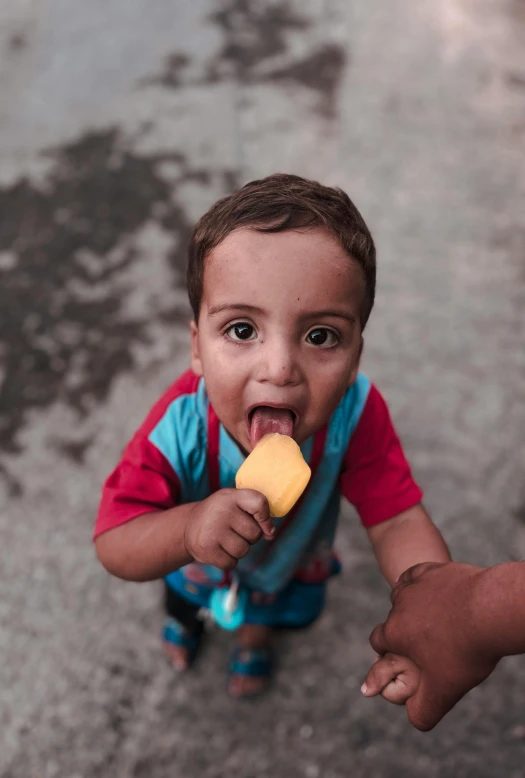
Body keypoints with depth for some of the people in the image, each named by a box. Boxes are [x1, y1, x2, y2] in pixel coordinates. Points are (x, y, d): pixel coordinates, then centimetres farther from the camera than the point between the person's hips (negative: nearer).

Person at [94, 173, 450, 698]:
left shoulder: (357, 414, -39)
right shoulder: (180, 425, -43)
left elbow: (397, 522, -34)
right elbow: (113, 547, -37)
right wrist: (188, 528, -57)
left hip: (292, 564, 1)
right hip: (197, 562, 0)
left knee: (274, 608, 35)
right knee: (186, 591, 36)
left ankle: (257, 634, 71)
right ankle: (185, 614, 73)